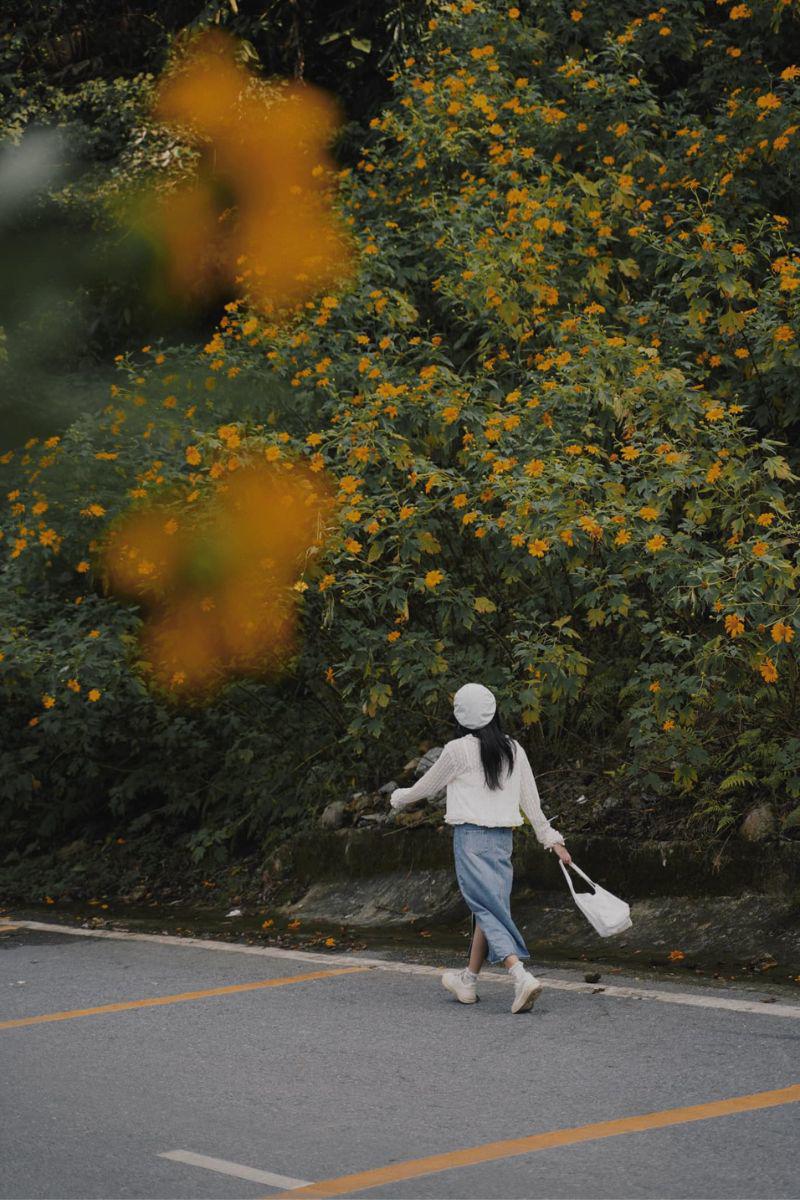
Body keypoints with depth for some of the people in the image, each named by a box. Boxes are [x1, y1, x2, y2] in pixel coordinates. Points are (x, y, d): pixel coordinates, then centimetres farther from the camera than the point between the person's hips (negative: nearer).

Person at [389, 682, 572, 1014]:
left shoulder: (458, 750, -7)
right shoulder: (513, 749, 8)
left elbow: (427, 785, 7)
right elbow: (531, 799, 10)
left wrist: (399, 797, 26)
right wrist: (550, 837, 18)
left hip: (471, 837, -6)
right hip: (503, 837, 6)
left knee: (488, 911, -8)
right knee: (488, 908, 14)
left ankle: (522, 976, -25)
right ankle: (468, 981, 27)